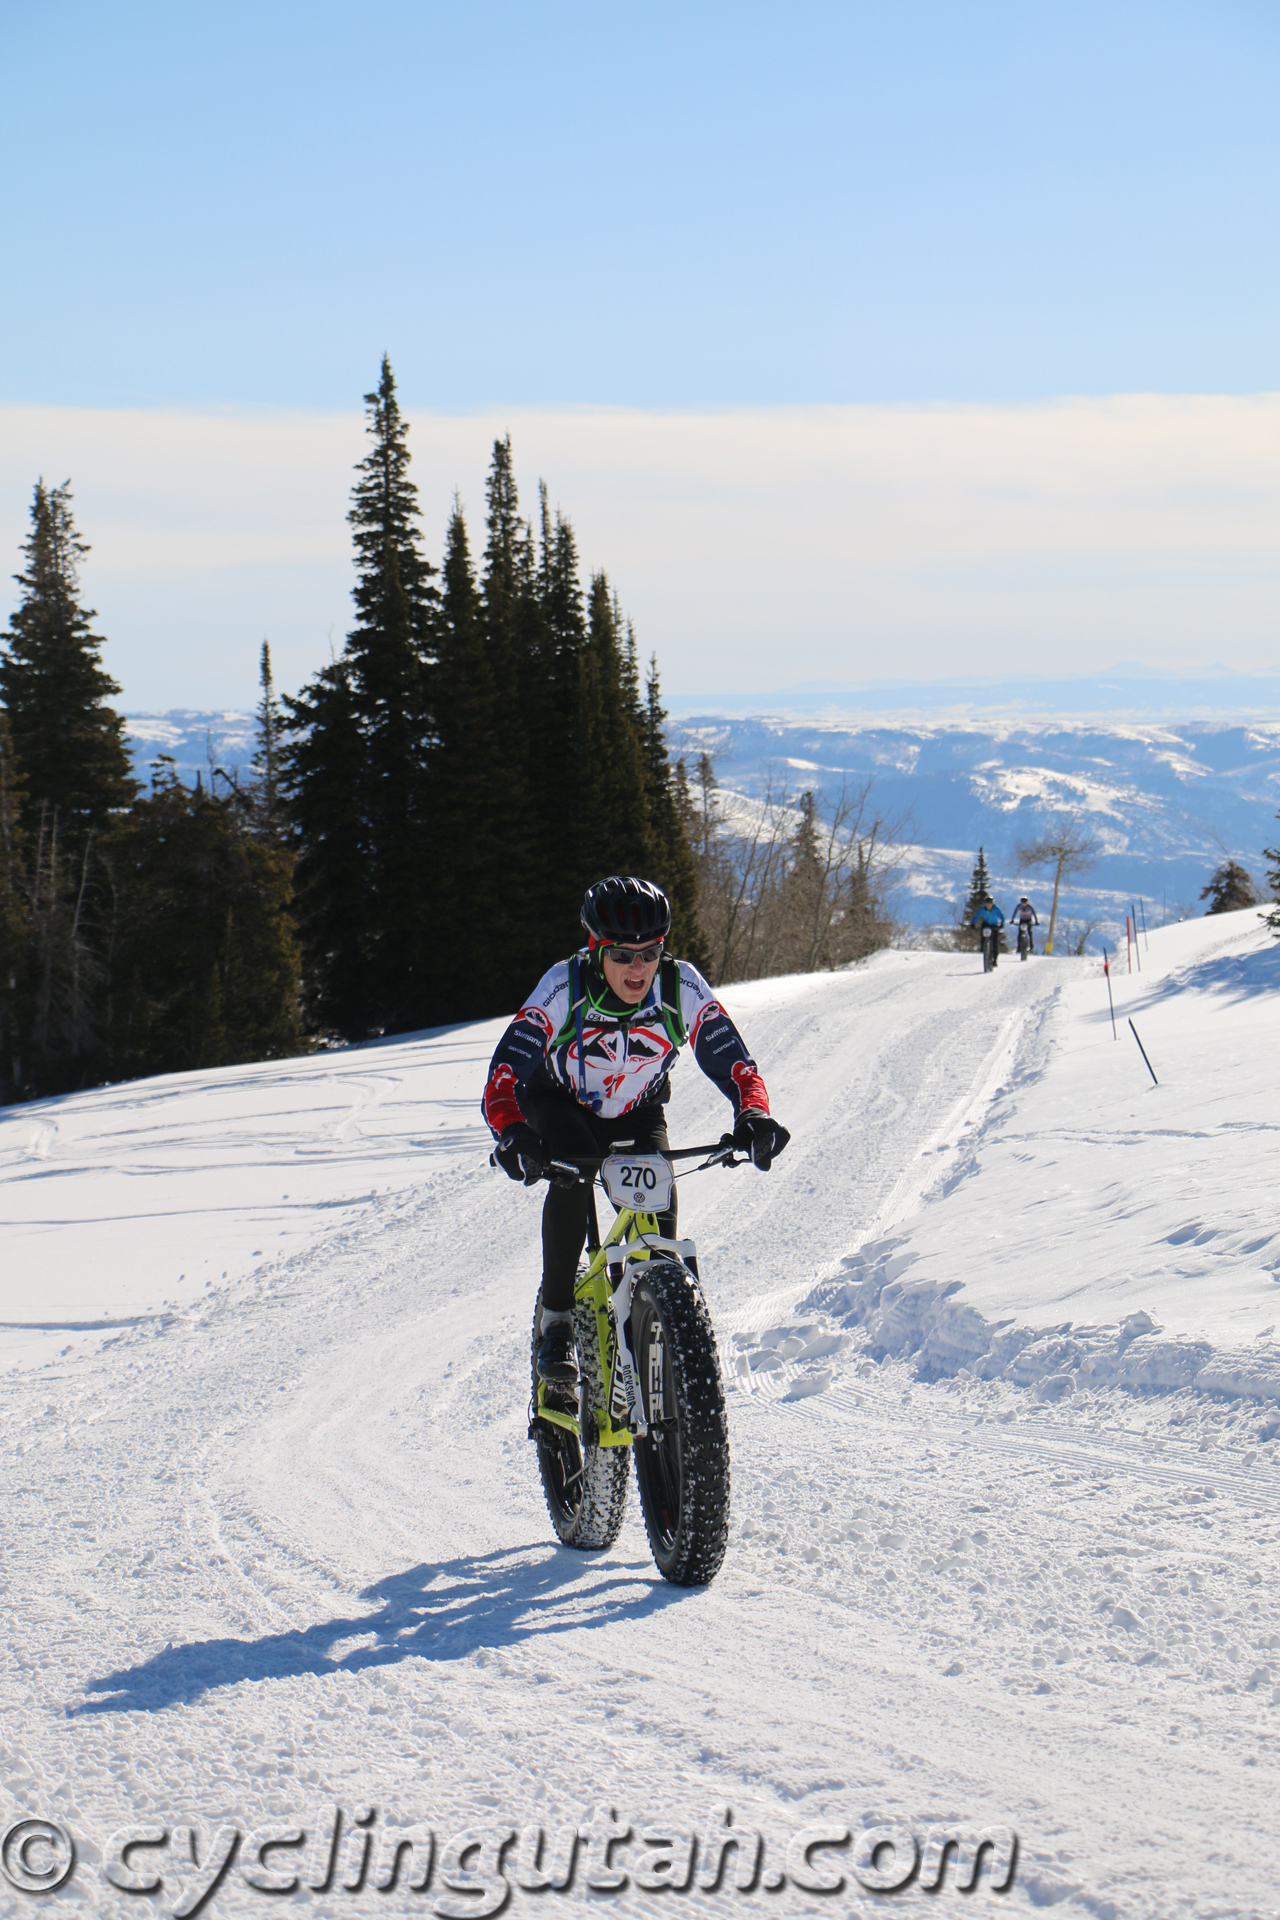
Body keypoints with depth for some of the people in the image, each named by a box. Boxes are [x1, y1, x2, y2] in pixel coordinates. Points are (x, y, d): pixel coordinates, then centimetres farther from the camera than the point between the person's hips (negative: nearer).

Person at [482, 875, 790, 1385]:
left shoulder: (682, 988, -26)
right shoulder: (563, 989, -32)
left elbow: (735, 1064, -25)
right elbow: (503, 1075, -39)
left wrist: (754, 1116, -47)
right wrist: (512, 1134, -58)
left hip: (637, 1112, 2)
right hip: (561, 1103, -2)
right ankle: (556, 1322, -20)